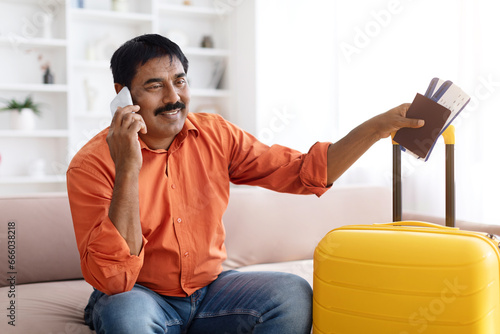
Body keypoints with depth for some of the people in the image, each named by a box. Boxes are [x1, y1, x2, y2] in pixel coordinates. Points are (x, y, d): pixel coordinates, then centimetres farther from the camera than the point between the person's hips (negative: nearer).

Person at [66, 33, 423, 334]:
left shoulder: (215, 135, -3)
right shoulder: (92, 164, -16)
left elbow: (304, 172, -1)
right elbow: (112, 279, -26)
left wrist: (379, 126, -11)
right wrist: (128, 169, -34)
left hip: (210, 289, 4)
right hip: (140, 296, -4)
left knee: (293, 293, -19)